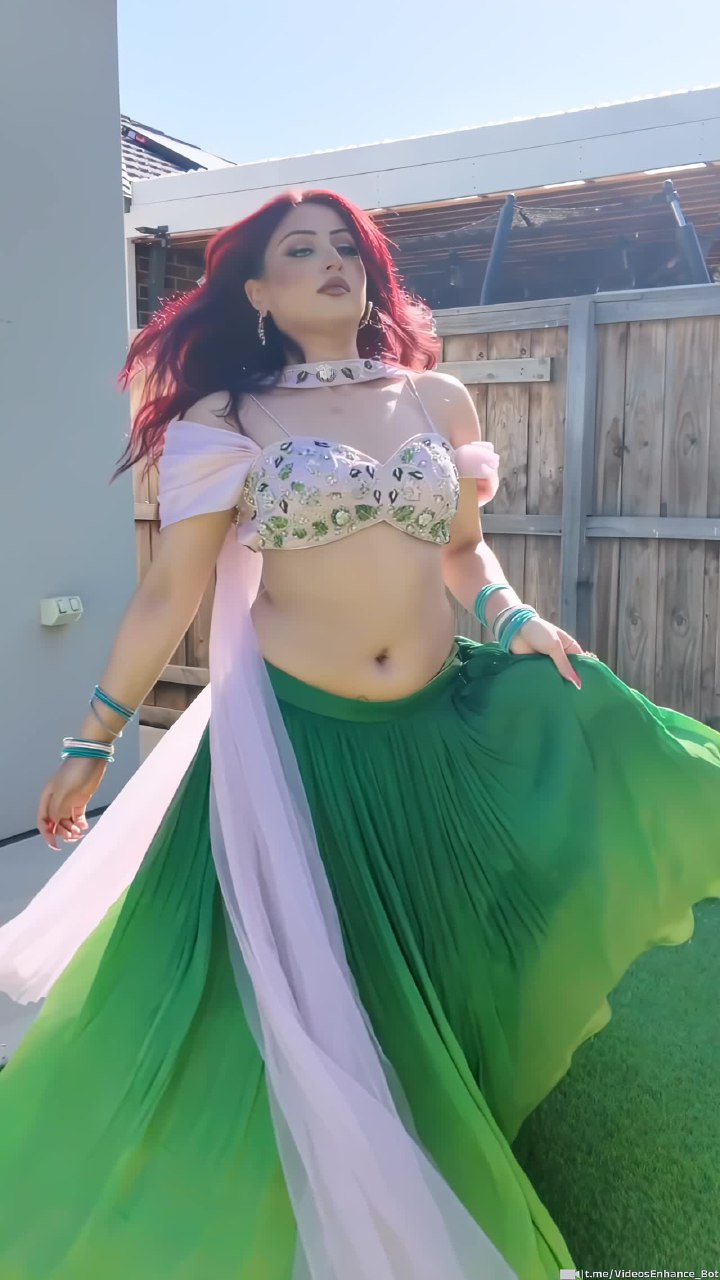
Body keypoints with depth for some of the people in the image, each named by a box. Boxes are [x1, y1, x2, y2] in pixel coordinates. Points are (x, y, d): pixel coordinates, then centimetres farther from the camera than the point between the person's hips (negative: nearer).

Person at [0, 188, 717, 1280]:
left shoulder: (440, 399, 5)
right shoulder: (226, 420, -4)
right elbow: (169, 591, -3)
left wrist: (512, 618, -5)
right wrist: (93, 741, 0)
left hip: (444, 721, 4)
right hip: (296, 731, -3)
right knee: (295, 974, 9)